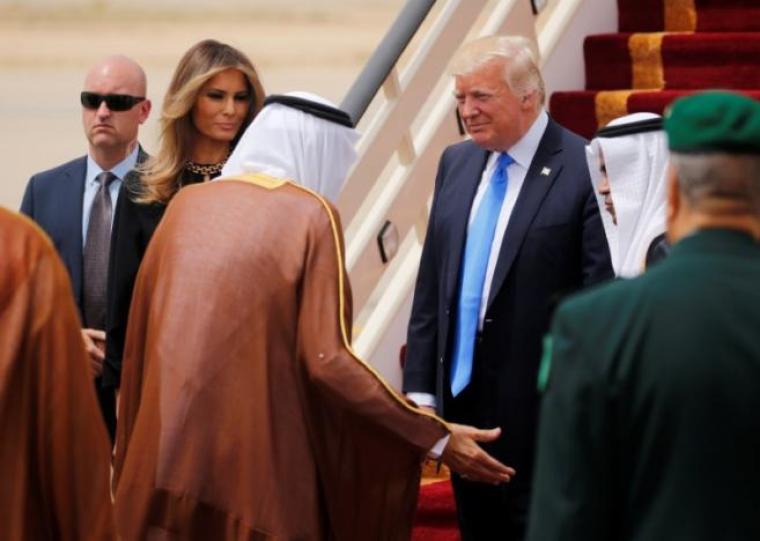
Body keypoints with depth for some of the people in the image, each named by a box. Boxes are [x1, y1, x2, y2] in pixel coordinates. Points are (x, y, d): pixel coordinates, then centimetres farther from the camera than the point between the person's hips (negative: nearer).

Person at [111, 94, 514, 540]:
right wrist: (436, 437, -11)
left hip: (168, 453, 5)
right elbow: (326, 359, -15)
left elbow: (139, 336, 13)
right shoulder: (311, 215, -6)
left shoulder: (186, 205, 8)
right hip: (257, 457, -5)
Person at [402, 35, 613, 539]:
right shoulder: (456, 163, 9)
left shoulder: (585, 171, -12)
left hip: (539, 414, -6)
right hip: (462, 403, 6)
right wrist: (419, 388, 8)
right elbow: (431, 284, 12)